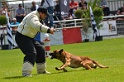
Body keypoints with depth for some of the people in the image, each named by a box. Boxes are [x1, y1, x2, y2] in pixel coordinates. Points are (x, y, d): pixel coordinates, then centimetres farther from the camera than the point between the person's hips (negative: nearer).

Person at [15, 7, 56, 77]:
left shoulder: (36, 17, 11)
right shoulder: (33, 17, -24)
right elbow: (37, 26, -43)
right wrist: (48, 30, -52)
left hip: (29, 37, 11)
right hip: (21, 37, -11)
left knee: (40, 50, 16)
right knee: (31, 53, -25)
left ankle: (41, 70, 29)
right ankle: (26, 72, -32)